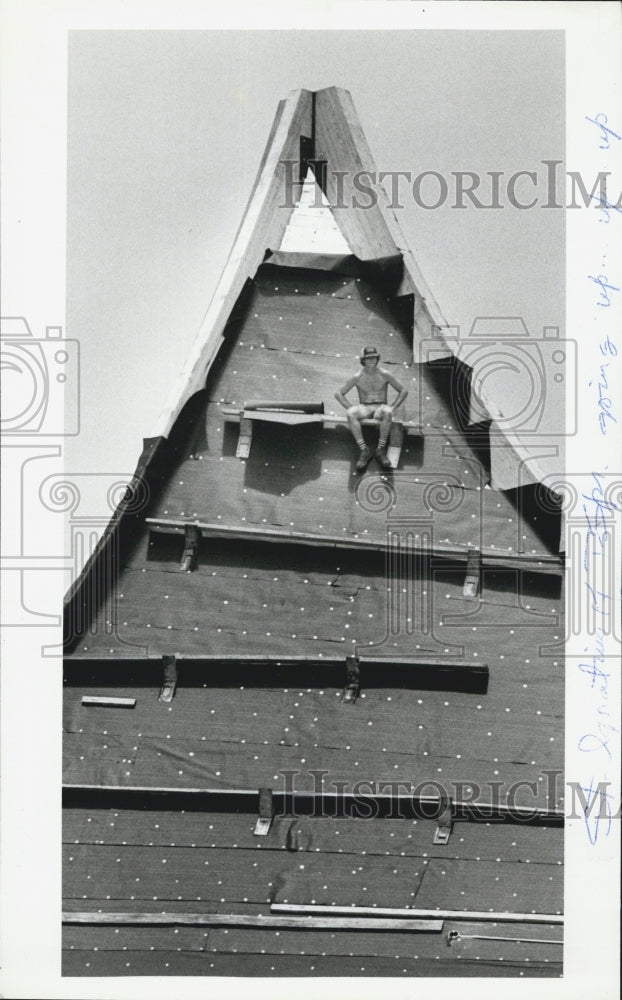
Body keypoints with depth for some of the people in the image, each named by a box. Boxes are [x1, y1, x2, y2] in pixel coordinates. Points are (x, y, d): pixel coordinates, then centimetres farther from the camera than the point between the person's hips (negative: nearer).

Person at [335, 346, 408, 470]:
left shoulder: (385, 375, 2)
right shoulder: (357, 378, 3)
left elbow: (404, 391, 7)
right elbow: (338, 394, 7)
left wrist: (392, 408, -5)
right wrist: (351, 408, -7)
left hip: (380, 408, -1)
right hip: (364, 408, 1)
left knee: (387, 413, -40)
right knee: (350, 414, -35)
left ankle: (380, 451, -33)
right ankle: (364, 451, -36)